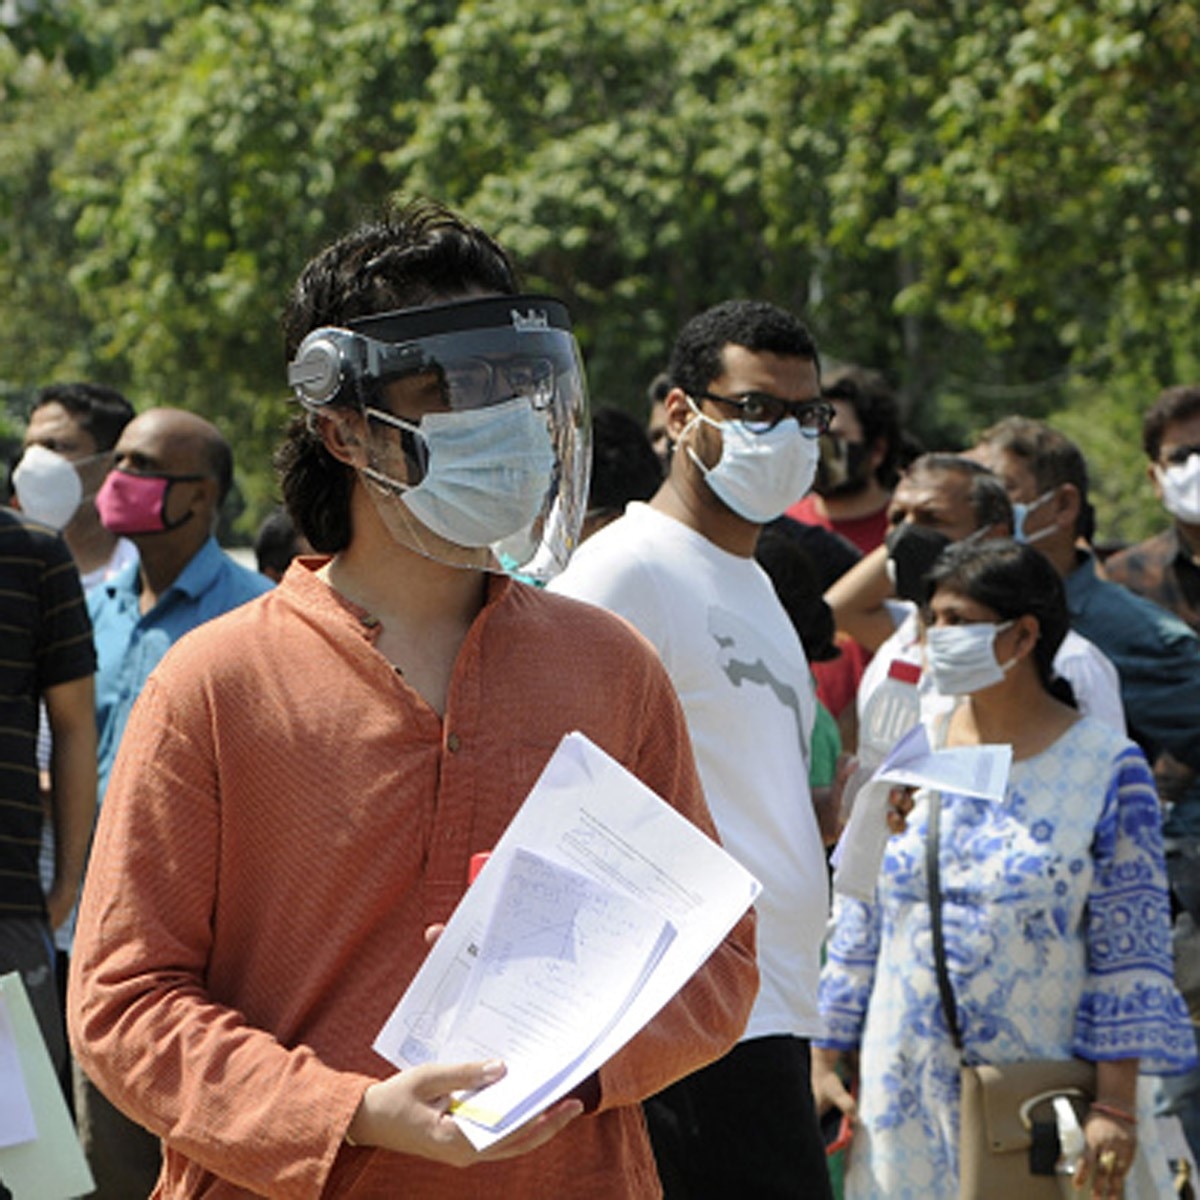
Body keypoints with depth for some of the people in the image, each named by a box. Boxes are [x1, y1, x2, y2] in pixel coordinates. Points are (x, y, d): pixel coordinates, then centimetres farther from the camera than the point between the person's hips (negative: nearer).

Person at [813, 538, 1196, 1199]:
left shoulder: (1106, 768, -4)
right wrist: (824, 1061, 8)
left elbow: (1129, 955, -7)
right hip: (907, 1097, 4)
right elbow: (857, 922, 12)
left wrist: (1115, 1106, -12)